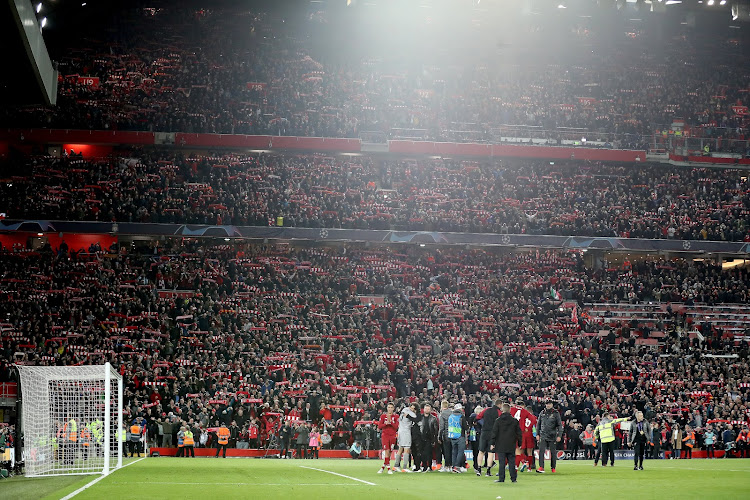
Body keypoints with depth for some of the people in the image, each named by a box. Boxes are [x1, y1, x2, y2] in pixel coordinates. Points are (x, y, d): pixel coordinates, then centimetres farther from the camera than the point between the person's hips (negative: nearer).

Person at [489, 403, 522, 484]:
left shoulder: (498, 420, -4)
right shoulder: (515, 421, 3)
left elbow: (494, 432, -4)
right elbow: (519, 433, 7)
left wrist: (492, 443, 1)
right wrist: (519, 444, 16)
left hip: (501, 446, -2)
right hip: (511, 446, 2)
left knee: (501, 463, -1)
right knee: (511, 462, 7)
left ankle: (501, 478, -2)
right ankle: (513, 478, 8)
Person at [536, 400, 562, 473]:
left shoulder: (556, 413, 0)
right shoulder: (542, 413, 8)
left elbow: (560, 425, -1)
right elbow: (538, 424, 16)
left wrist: (559, 435, -8)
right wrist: (537, 434, 10)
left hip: (552, 436, -2)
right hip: (543, 436, 2)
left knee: (553, 452, 5)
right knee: (541, 451, -11)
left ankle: (553, 468, 16)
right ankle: (541, 467, -13)